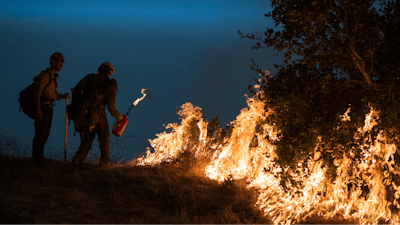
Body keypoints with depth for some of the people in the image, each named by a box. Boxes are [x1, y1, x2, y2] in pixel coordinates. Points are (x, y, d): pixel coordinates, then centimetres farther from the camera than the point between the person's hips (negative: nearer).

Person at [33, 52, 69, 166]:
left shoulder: (53, 76, 15)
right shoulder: (45, 75, -14)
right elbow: (37, 92, -19)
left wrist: (62, 96, 0)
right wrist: (38, 109, -24)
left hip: (49, 108, 9)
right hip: (42, 108, -9)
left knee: (45, 134, 13)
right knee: (41, 134, -6)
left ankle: (39, 158, 20)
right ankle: (37, 159, 0)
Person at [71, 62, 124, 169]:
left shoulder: (88, 78, 7)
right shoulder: (110, 85, -3)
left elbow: (76, 90, 3)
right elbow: (111, 105, -5)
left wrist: (75, 106, 10)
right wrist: (118, 115, 12)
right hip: (98, 114, -4)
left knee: (88, 137, 17)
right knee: (104, 138, 15)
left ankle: (78, 158, 1)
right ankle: (105, 161, 22)